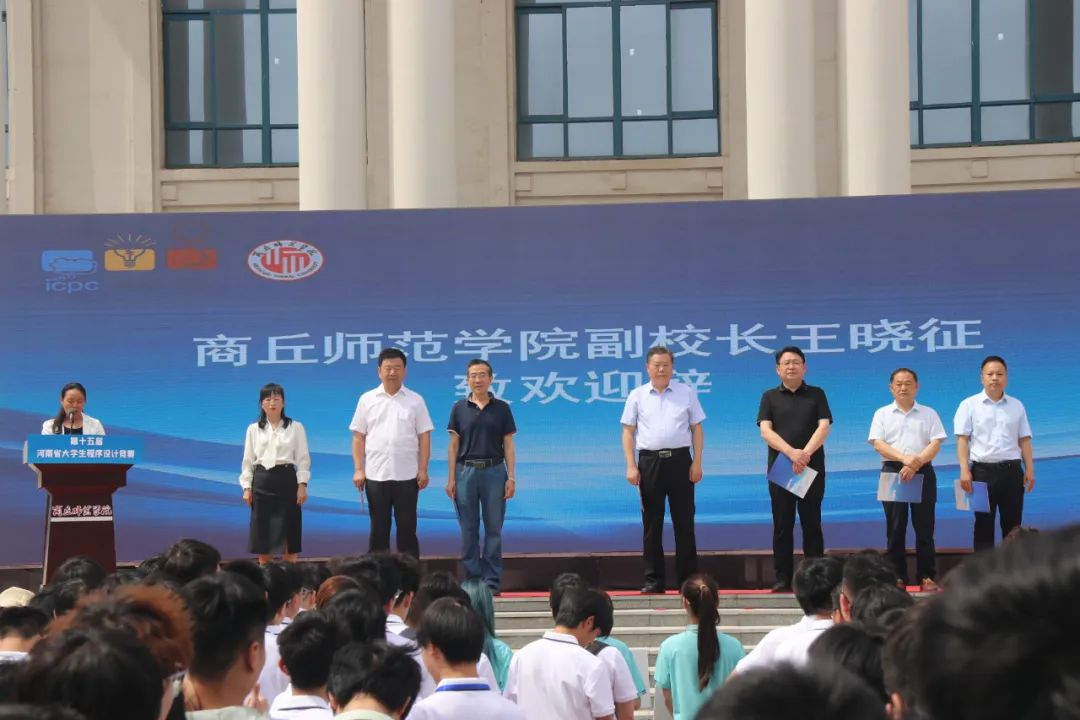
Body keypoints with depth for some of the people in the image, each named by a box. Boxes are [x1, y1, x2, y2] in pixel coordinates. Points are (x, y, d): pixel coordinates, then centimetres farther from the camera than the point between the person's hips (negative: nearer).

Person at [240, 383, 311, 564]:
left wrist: (302, 485, -8)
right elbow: (248, 460, 9)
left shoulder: (295, 427, 2)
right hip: (262, 481, 2)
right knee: (262, 531, 2)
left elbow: (303, 458, 1)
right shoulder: (253, 429, 8)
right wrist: (247, 487, 2)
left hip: (286, 480, -2)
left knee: (288, 531, -2)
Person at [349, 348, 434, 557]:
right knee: (378, 528, 6)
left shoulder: (415, 400, 4)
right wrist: (358, 469, -3)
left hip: (407, 475, -1)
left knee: (407, 528, 3)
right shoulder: (367, 399, 5)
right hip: (376, 475, 1)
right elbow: (358, 437, 5)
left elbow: (424, 437, 2)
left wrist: (423, 470, -6)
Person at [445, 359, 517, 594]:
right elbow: (453, 445, 6)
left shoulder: (501, 409, 5)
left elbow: (508, 444, 5)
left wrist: (511, 477, -3)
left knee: (494, 528, 1)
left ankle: (492, 580, 6)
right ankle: (472, 578, 10)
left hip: (494, 471, 0)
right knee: (469, 528, 3)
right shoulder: (459, 408, 6)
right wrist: (451, 478, -1)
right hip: (466, 471, 1)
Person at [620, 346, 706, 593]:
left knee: (684, 521, 1)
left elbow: (697, 429, 7)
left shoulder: (686, 393, 7)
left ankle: (688, 579, 6)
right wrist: (631, 467, -3)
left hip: (679, 459, 0)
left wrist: (697, 463, -2)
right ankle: (653, 580, 7)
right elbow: (628, 432, 6)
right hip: (649, 461, 0)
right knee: (651, 523, 3)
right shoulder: (637, 396, 7)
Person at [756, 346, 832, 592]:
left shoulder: (816, 395, 9)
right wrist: (791, 453, -19)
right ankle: (782, 579, 2)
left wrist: (806, 453, -19)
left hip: (812, 468, 0)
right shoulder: (770, 397, 8)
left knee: (812, 524, 1)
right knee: (782, 525, 1)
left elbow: (824, 426, -3)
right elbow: (765, 431, -3)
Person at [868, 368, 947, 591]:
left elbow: (935, 443, 0)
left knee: (924, 528, -1)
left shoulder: (929, 414, 9)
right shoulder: (882, 414, 8)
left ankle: (927, 577, 1)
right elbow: (878, 444, -3)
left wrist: (916, 463, -15)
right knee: (895, 528, 0)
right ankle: (897, 577, 3)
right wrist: (905, 459, -17)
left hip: (923, 473, 0)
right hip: (892, 472, 0)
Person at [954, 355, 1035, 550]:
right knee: (984, 524, 1)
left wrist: (1030, 469, 4)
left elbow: (1024, 440, 13)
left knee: (1013, 525, 4)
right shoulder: (969, 405, 2)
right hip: (983, 470, -3)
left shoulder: (1017, 406, 11)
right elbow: (962, 440, -3)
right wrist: (964, 470, -12)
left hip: (1012, 470, 3)